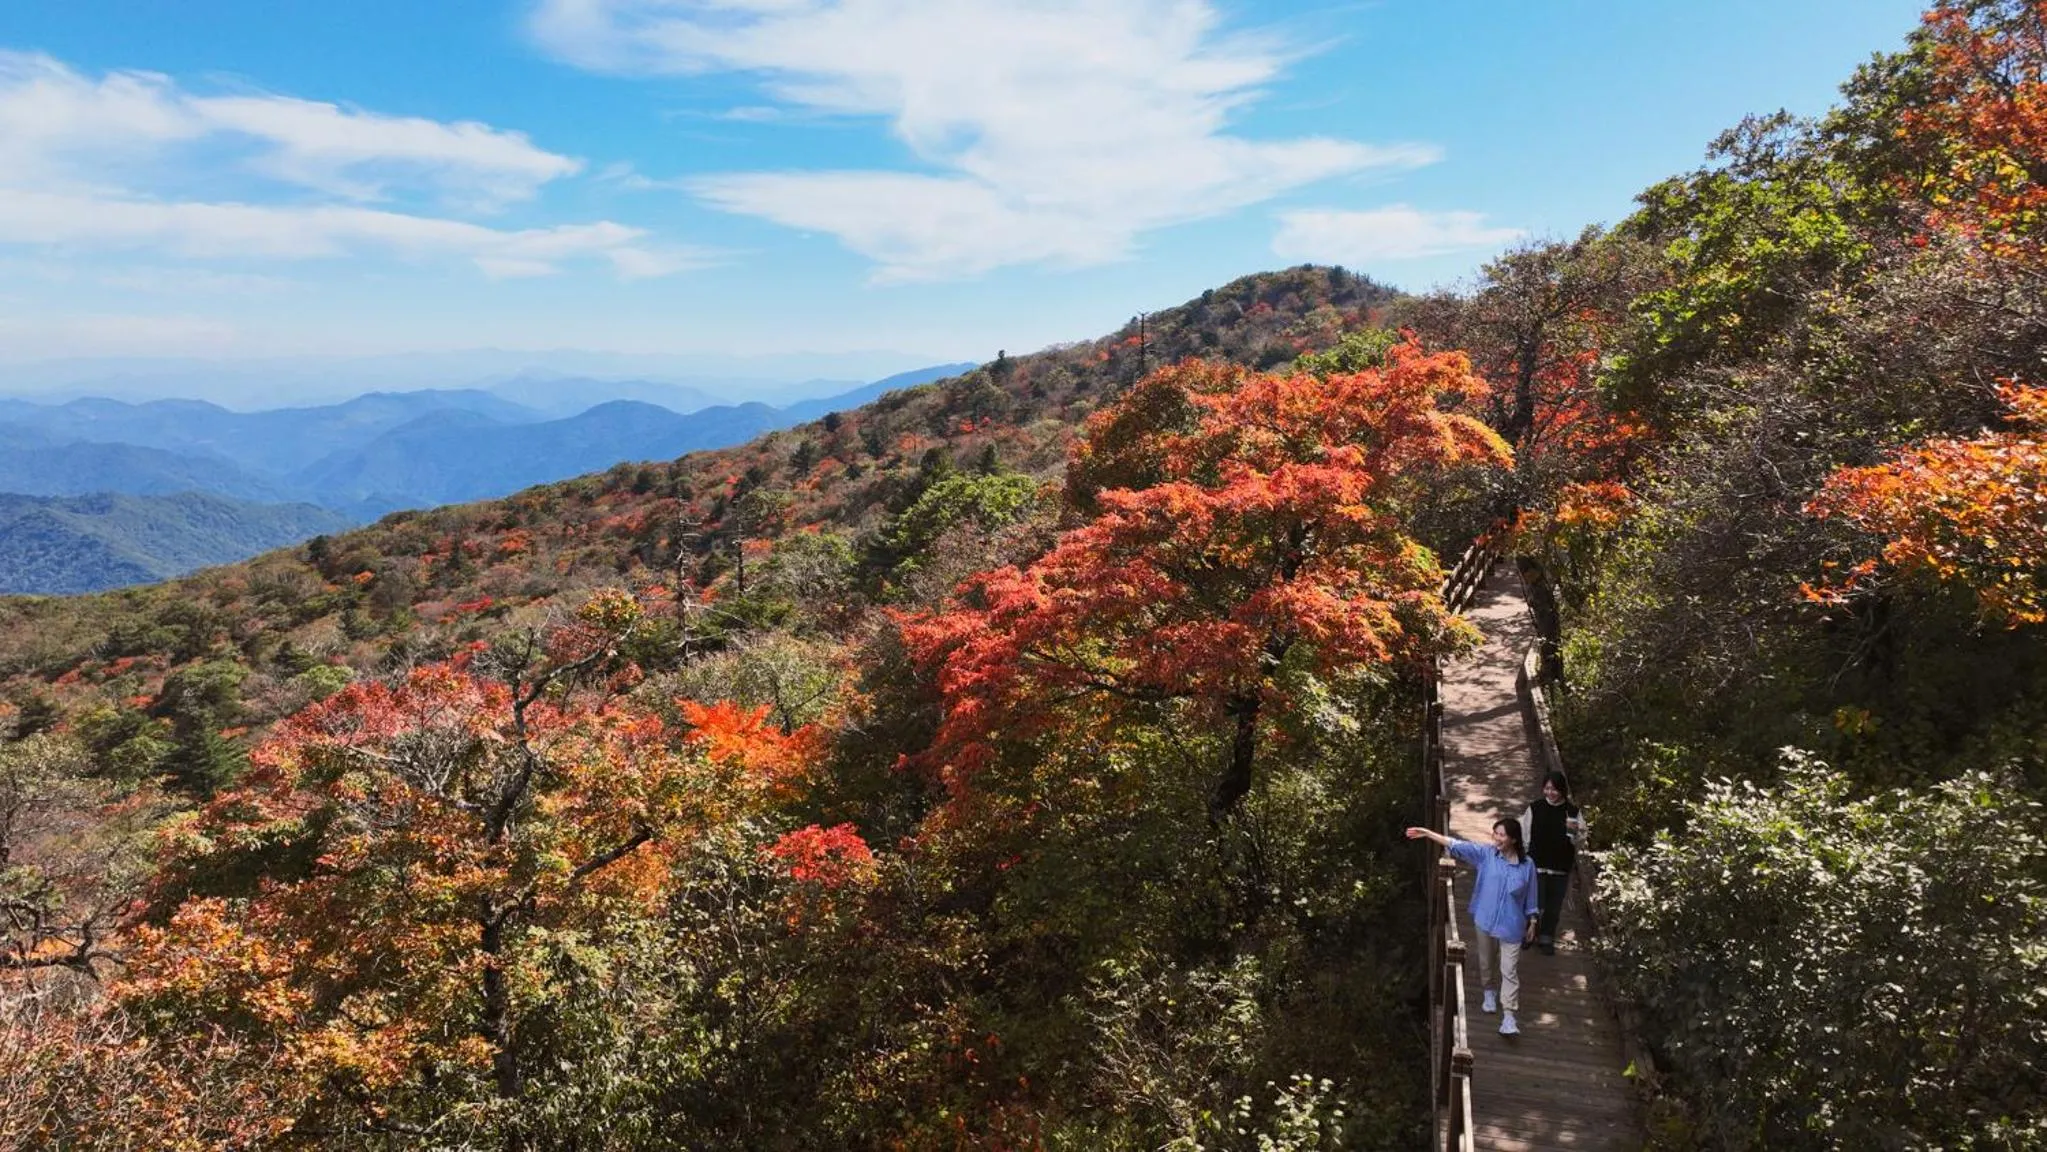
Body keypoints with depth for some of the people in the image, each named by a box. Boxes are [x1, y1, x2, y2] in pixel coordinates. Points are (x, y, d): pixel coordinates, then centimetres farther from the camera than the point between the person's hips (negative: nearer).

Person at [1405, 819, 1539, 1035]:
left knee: (1509, 970, -2)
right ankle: (1489, 992, 45)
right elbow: (1457, 846, -13)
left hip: (1512, 926, -2)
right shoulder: (1485, 853, -8)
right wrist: (1427, 833, -21)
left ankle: (1508, 1016, 1)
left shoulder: (1527, 865, -9)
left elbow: (1530, 896, 1)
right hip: (1486, 920, 2)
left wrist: (1532, 922, 6)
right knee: (1485, 961, 19)